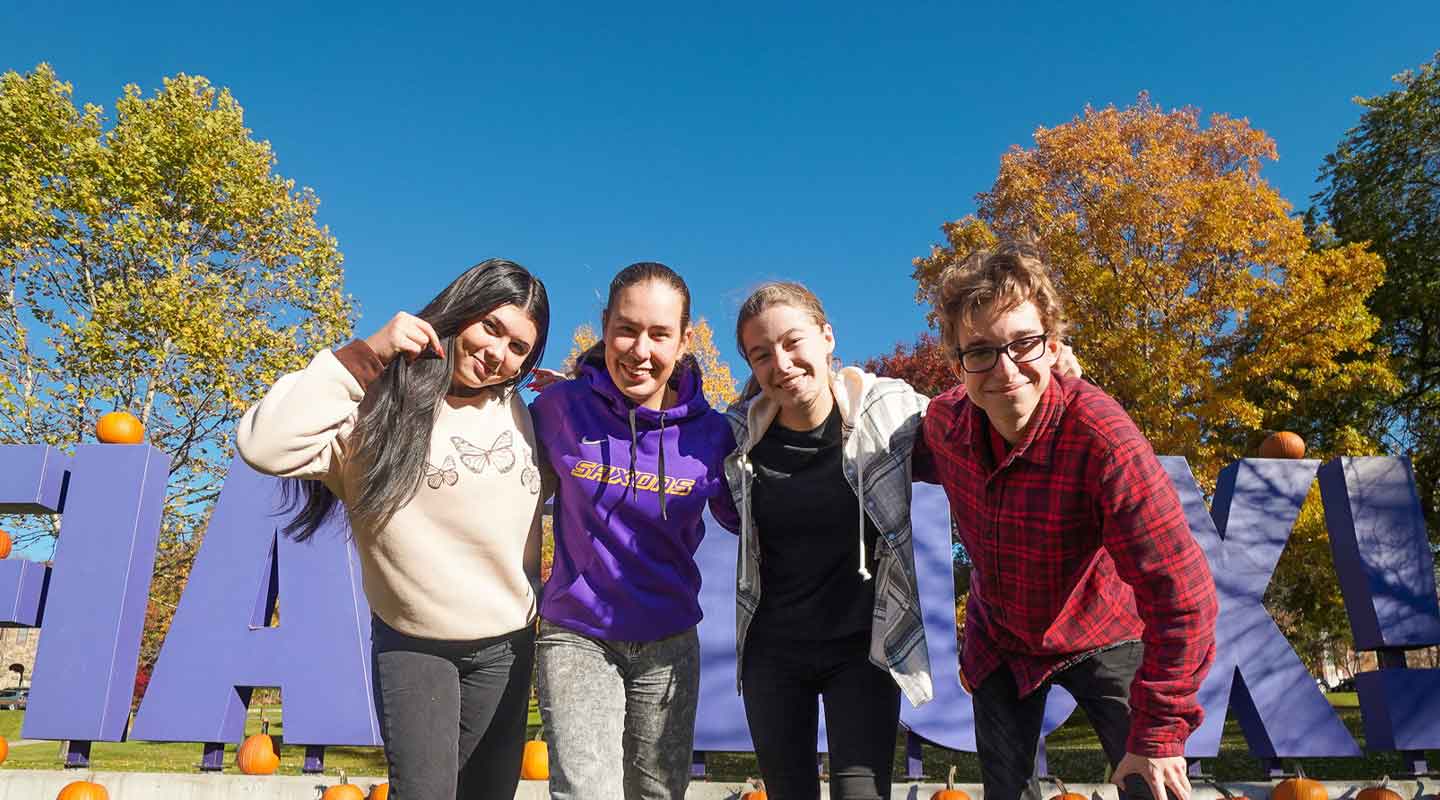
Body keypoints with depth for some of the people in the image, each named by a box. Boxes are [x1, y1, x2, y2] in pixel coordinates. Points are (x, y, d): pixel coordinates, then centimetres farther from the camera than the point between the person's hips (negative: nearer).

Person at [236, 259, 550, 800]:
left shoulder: (514, 411, 1)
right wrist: (361, 357, -30)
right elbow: (265, 447, -31)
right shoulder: (380, 400, -17)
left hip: (508, 644, 5)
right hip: (411, 644, -5)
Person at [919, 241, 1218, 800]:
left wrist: (1158, 734, -26)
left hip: (1102, 640, -4)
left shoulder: (1102, 439, -34)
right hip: (998, 642, 4)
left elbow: (1182, 599, -31)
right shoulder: (945, 419, -18)